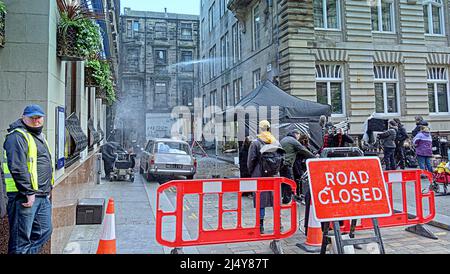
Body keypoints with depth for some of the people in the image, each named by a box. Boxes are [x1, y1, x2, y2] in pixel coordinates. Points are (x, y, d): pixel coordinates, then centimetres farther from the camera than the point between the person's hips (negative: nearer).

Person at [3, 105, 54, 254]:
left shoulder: (39, 136, 20)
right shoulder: (17, 136, -11)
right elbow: (17, 168, -21)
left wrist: (48, 188, 22)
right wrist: (28, 192, -22)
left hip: (43, 195, 9)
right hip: (25, 196, -9)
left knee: (45, 231, 15)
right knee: (21, 236, 0)